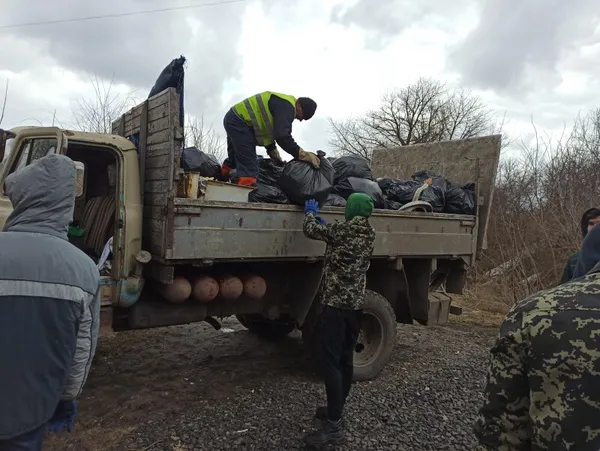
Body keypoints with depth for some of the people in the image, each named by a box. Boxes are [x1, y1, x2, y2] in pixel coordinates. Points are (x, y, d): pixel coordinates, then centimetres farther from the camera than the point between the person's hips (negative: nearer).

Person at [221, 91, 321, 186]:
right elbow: (282, 136, -27)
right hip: (239, 121, -11)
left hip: (233, 119, 11)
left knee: (234, 160, 24)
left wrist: (276, 157, 29)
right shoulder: (287, 106, -15)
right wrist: (303, 155, -24)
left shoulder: (281, 104, 19)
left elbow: (268, 132, 27)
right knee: (249, 166, -15)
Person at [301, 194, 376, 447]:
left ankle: (334, 425, -4)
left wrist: (310, 212, 19)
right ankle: (336, 410, 28)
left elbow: (311, 230, 0)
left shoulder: (344, 229, -13)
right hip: (356, 304, 8)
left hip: (336, 303, -8)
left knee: (329, 360, -5)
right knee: (345, 359, 15)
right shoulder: (368, 234, 9)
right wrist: (324, 223, 32)